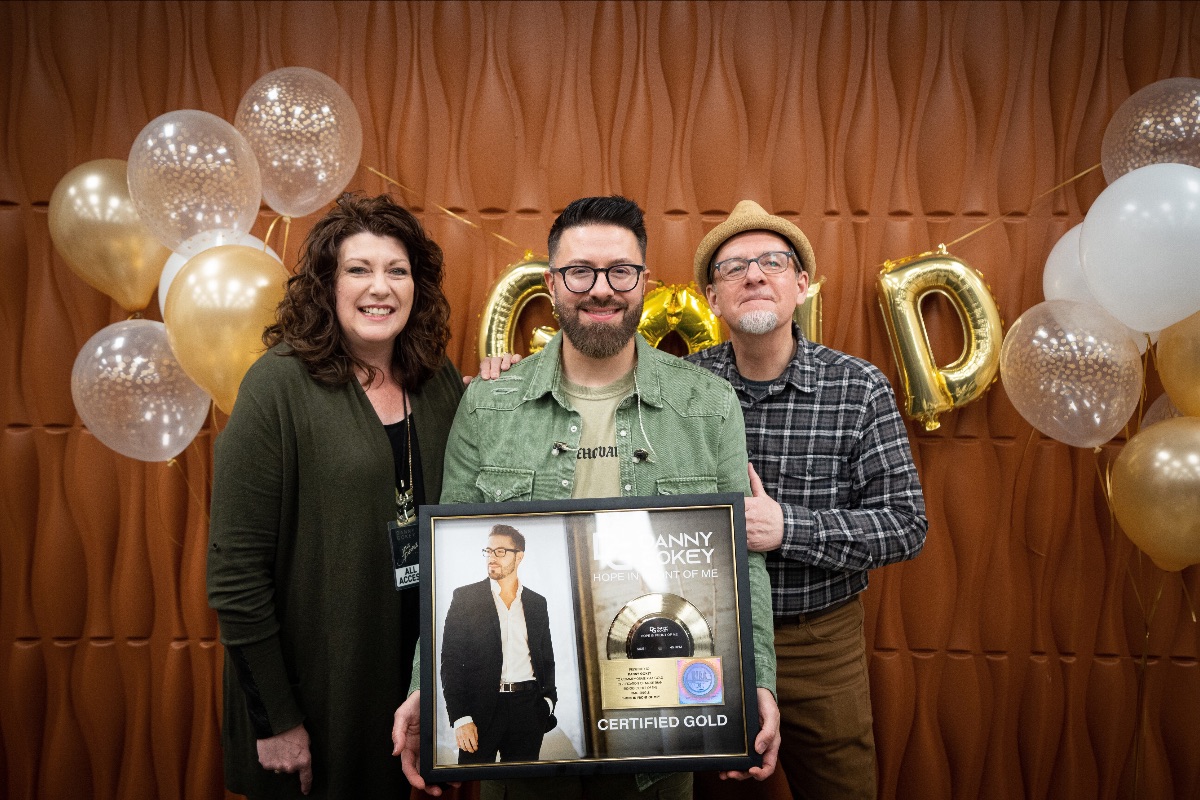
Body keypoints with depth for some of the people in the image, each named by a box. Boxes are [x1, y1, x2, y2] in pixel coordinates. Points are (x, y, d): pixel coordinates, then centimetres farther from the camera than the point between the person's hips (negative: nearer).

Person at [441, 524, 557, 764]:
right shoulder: (465, 597, 1)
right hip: (481, 707, -3)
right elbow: (451, 660, -3)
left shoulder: (537, 602, 11)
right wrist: (460, 717, -10)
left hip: (528, 710, 3)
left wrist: (547, 701, 3)